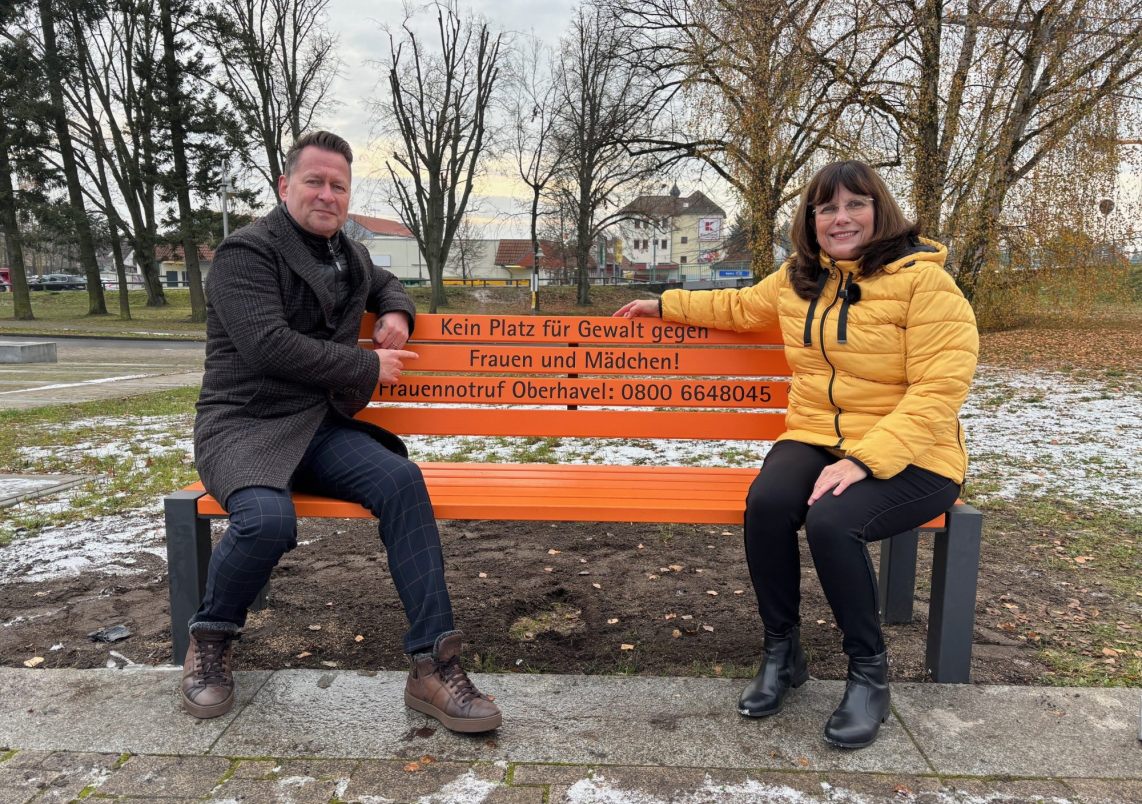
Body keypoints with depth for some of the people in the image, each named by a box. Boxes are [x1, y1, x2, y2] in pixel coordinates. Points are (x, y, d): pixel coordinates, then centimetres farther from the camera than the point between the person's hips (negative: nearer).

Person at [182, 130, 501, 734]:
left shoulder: (348, 255, 17)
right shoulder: (248, 251, -6)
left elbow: (385, 284, 38)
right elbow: (269, 345, -18)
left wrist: (396, 312, 13)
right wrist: (369, 366, -12)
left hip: (322, 428, 6)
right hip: (243, 427, -5)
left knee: (402, 480, -25)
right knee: (268, 519, -36)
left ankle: (433, 666, -23)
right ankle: (210, 637, 0)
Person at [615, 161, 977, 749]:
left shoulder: (922, 280, -9)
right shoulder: (798, 278, 10)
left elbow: (939, 389, -17)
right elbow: (741, 306, 30)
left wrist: (865, 461, -26)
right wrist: (665, 304, 33)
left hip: (906, 456, -4)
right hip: (814, 439, 5)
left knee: (832, 520, -33)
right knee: (767, 503, -27)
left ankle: (869, 672, -6)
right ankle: (781, 651, -4)